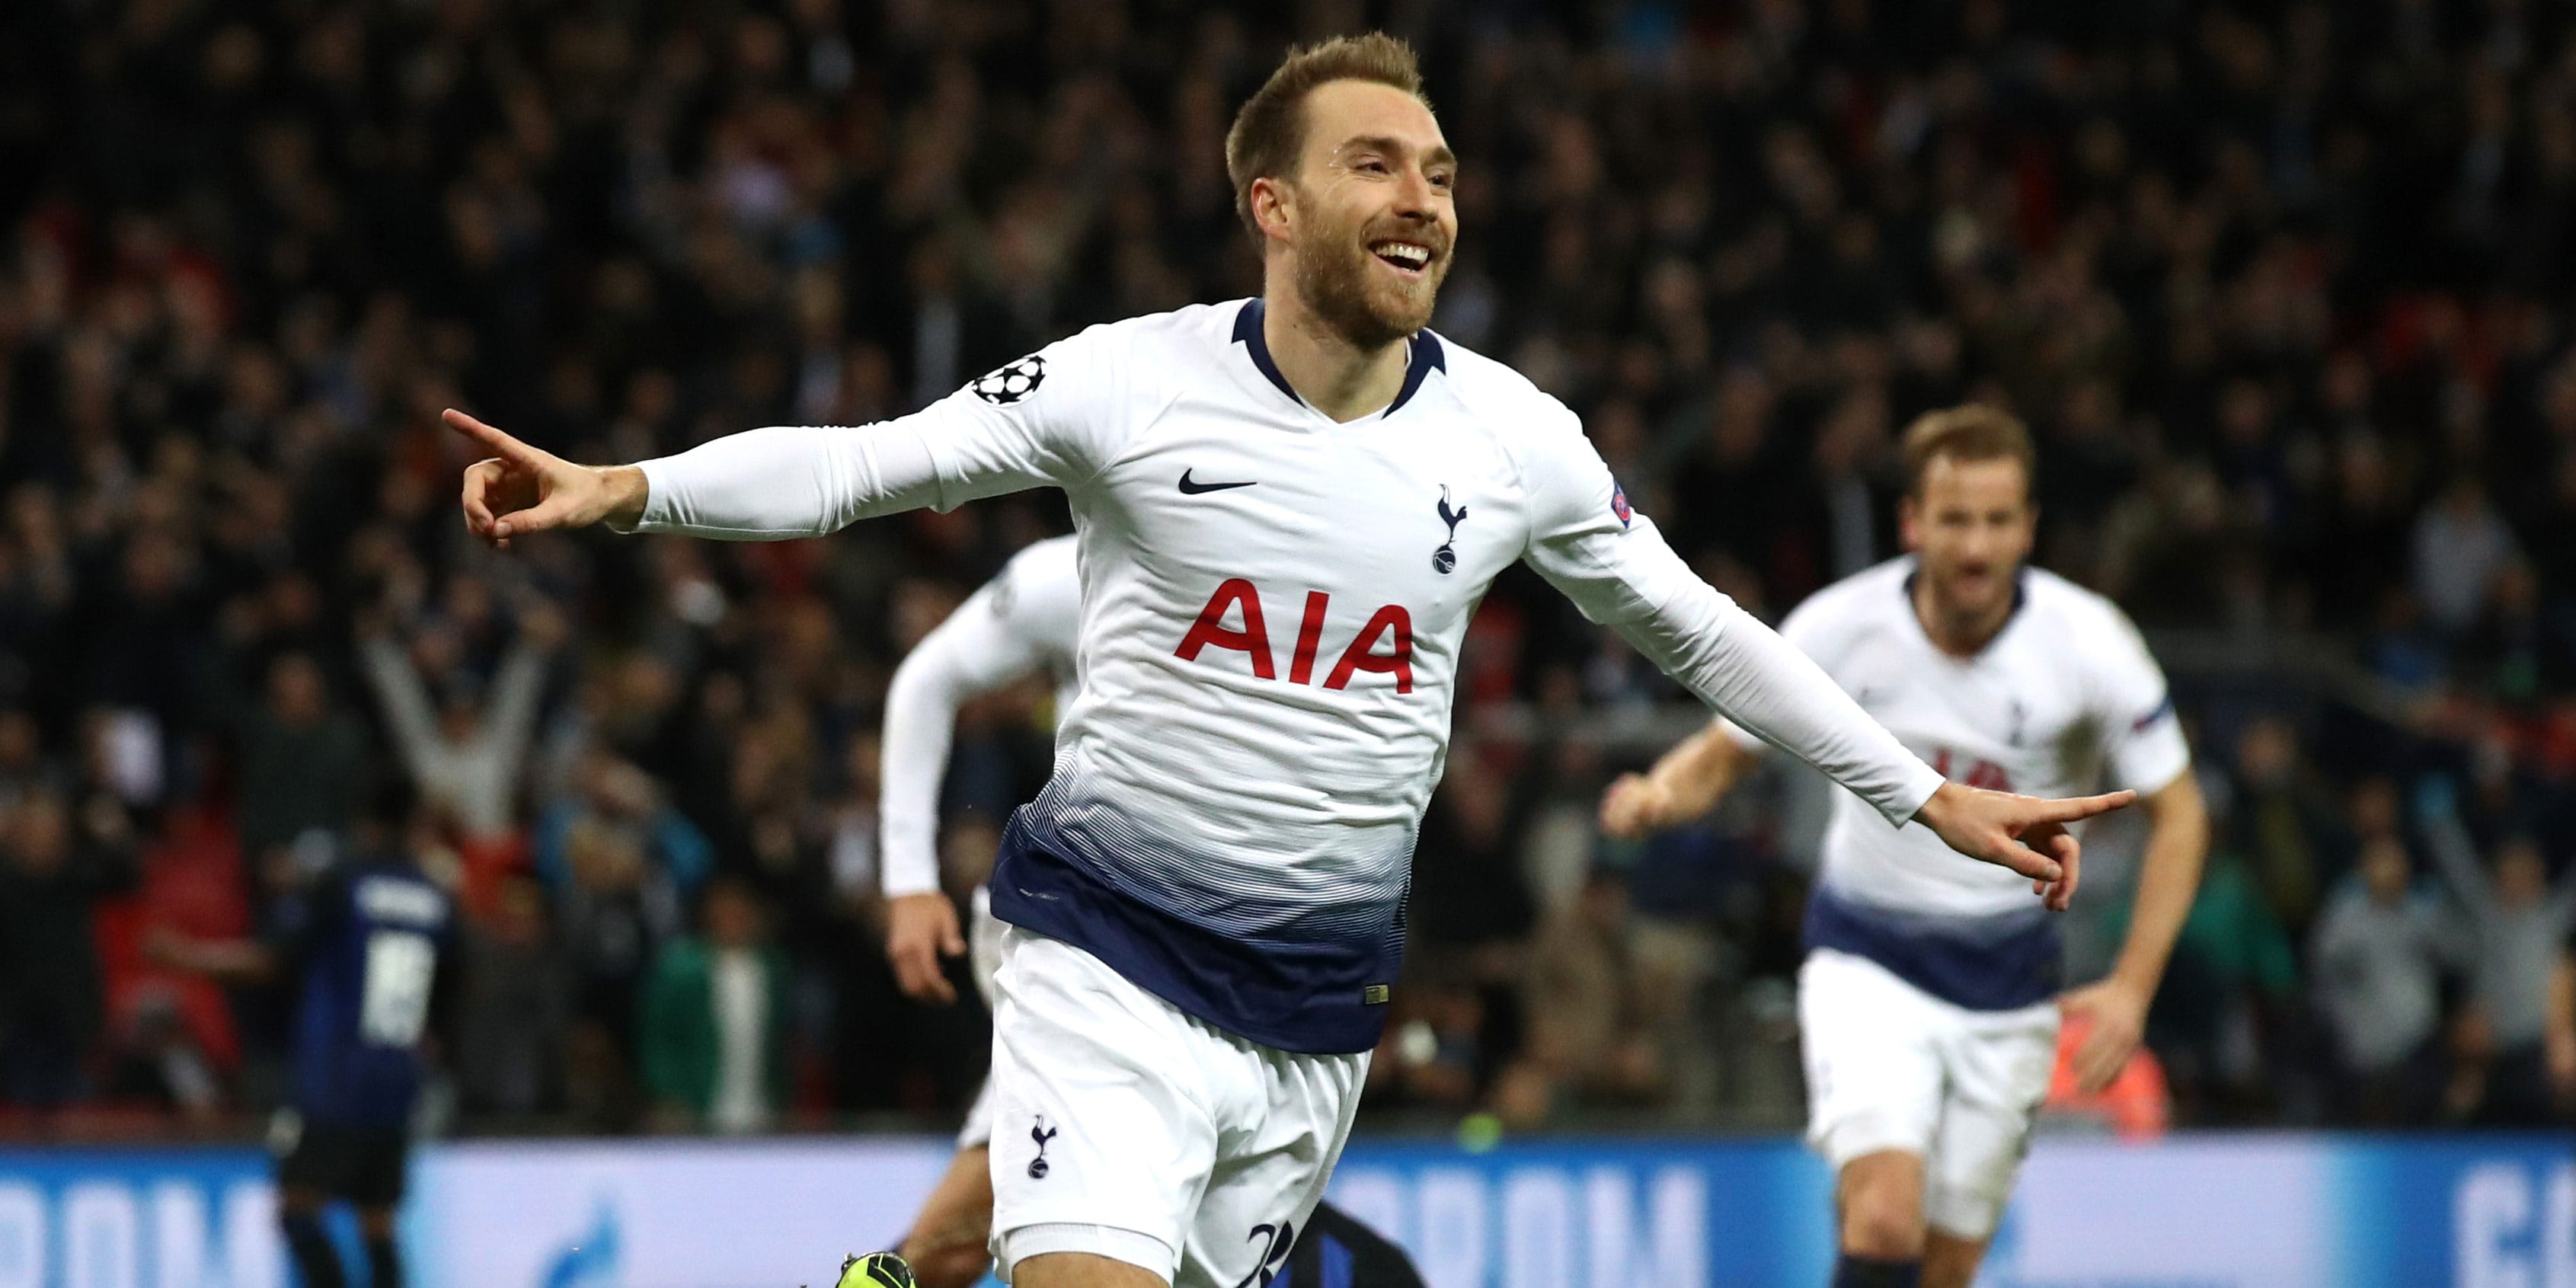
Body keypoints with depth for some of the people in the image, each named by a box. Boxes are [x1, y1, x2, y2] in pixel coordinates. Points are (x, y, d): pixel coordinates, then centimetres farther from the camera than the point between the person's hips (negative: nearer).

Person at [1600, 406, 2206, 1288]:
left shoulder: (2089, 644, -14)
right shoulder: (1839, 628, -14)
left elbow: (2177, 815, -4)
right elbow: (1721, 755, -1)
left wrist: (2132, 986, -15)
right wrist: (1659, 795, -25)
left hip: (2008, 976, 1)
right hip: (1868, 958, -1)